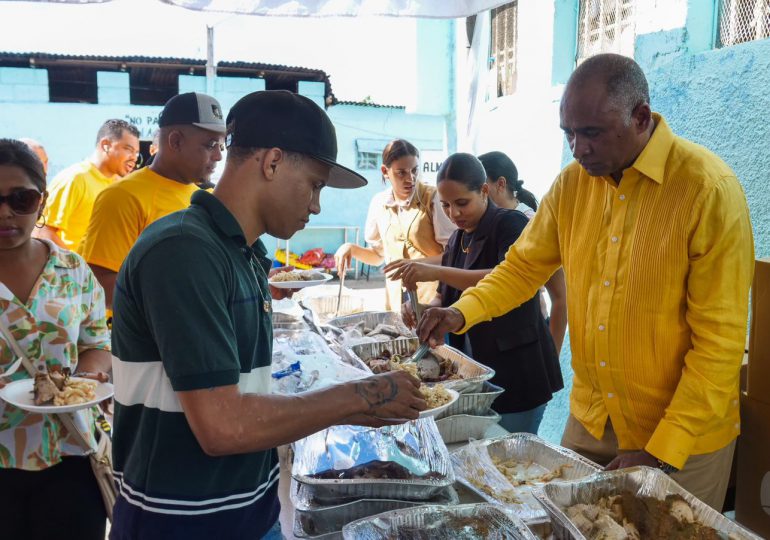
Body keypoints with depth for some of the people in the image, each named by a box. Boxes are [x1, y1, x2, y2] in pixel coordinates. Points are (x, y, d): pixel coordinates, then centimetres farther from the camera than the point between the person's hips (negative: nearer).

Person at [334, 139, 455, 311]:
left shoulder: (434, 198, -10)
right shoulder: (379, 203, 3)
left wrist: (416, 263, -22)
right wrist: (352, 249, -2)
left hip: (432, 295, -4)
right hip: (396, 296, 4)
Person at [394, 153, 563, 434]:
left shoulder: (511, 224, -12)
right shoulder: (458, 238, 10)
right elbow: (448, 296, 14)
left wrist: (438, 272, -34)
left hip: (517, 372, -7)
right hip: (472, 372, 7)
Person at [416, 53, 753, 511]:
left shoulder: (709, 189, -20)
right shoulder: (573, 182, -4)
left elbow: (720, 340, -19)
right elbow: (524, 266, 6)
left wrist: (661, 453, -19)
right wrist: (462, 313, -12)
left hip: (684, 438, -4)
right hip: (588, 421, 5)